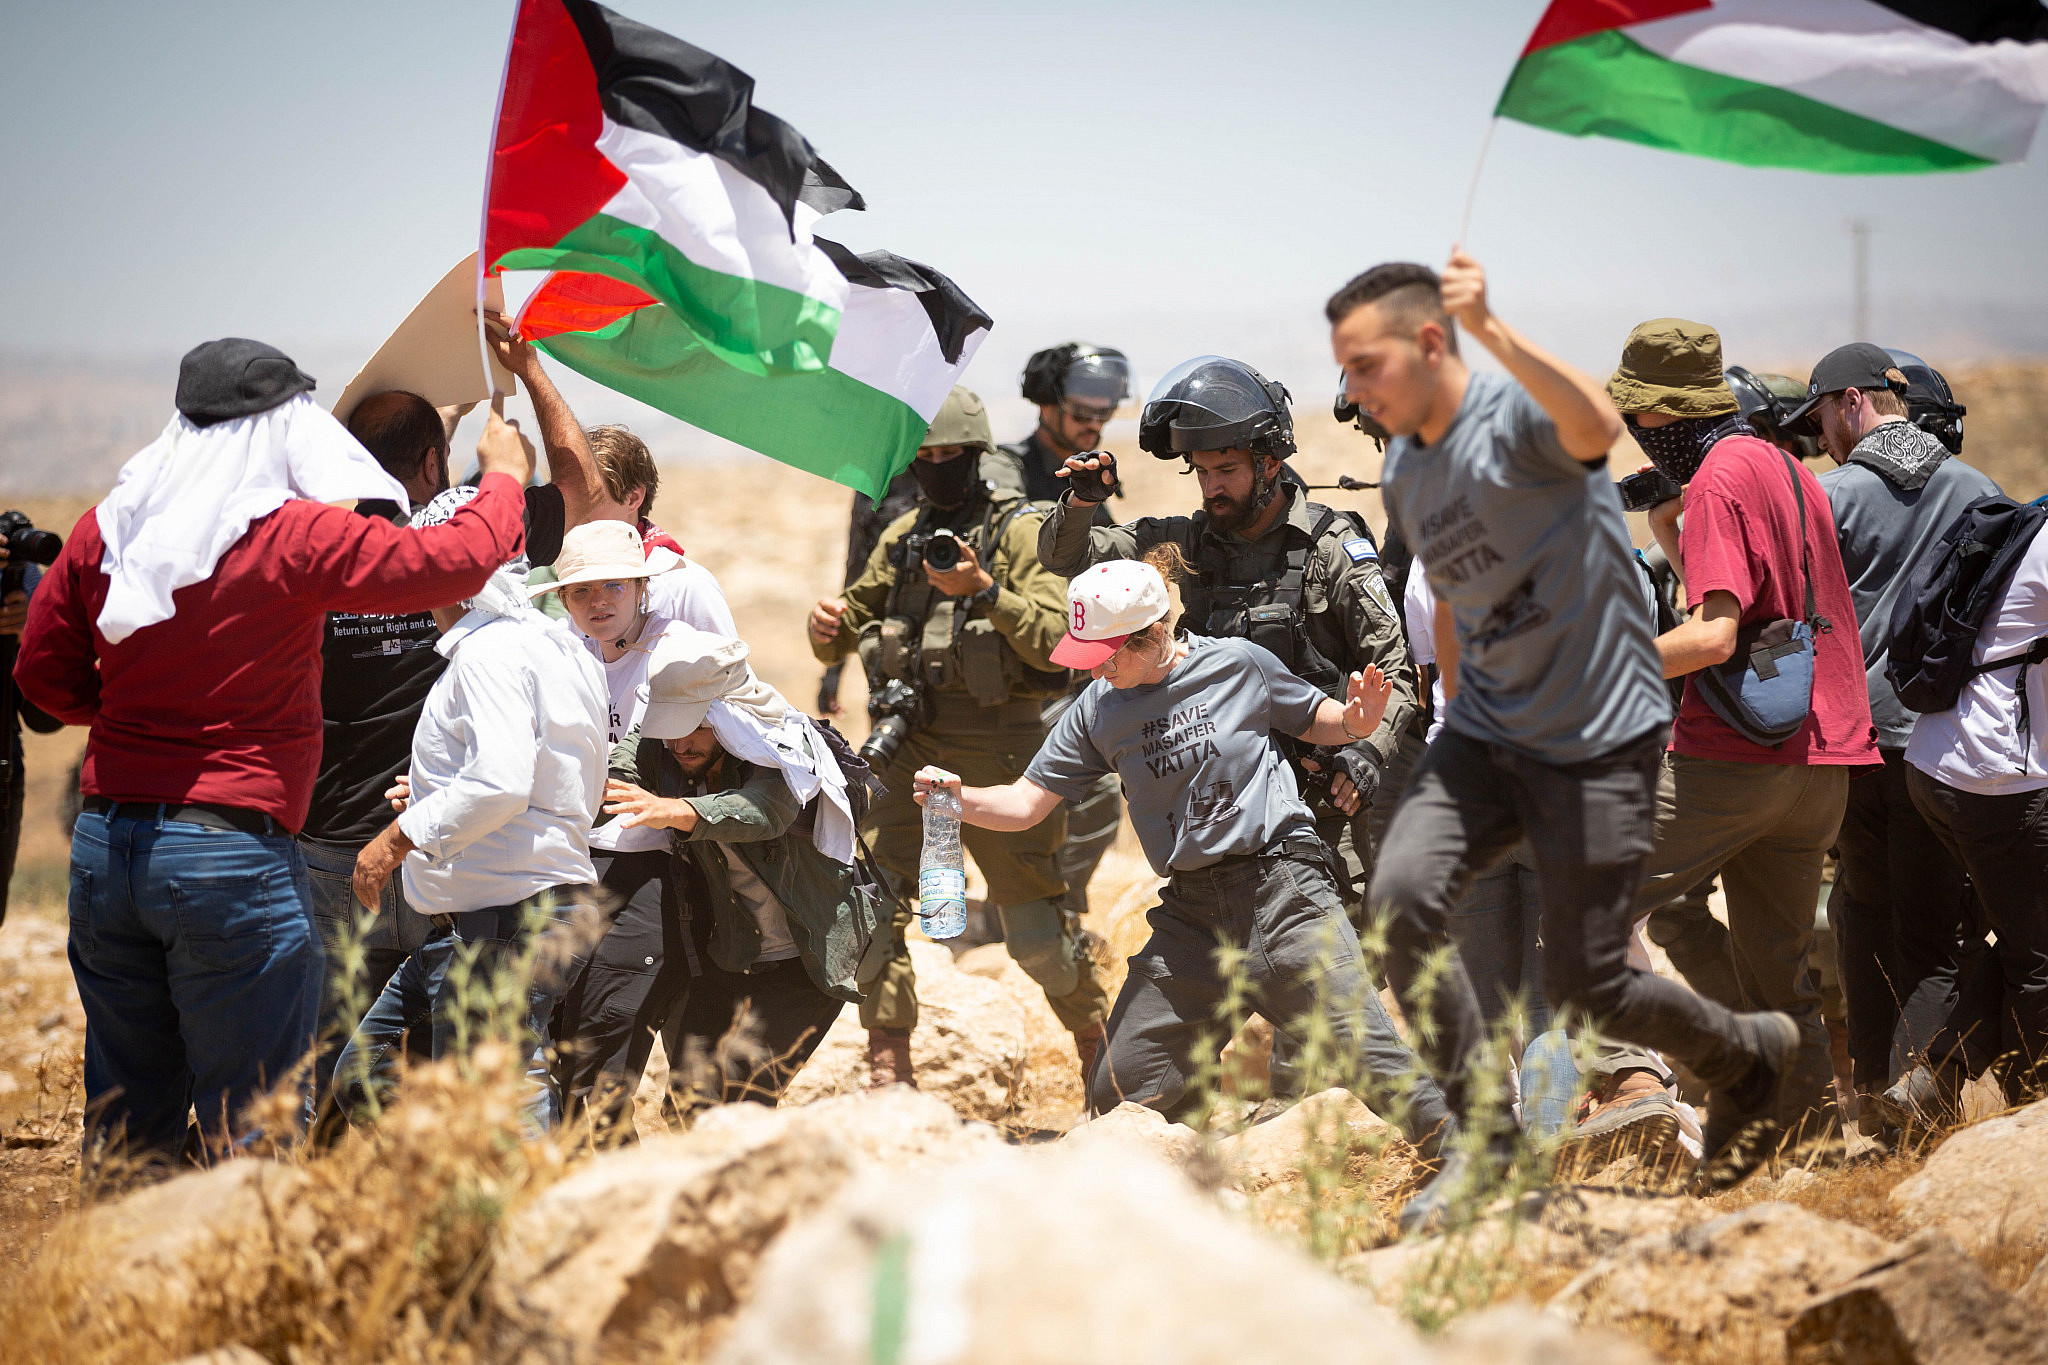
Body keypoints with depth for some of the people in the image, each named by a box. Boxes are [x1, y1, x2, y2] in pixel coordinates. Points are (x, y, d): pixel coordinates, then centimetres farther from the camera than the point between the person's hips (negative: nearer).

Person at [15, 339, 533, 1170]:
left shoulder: (106, 530, 5)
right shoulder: (294, 538, -11)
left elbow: (44, 674, 13)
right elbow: (457, 560, -7)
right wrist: (504, 478, 12)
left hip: (106, 844, 6)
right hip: (233, 850, -6)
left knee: (125, 1128, 15)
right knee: (252, 1132, 0)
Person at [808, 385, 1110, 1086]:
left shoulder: (1020, 531, -2)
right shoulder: (902, 538, 15)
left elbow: (1059, 641, -13)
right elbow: (844, 636, 22)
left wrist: (984, 591, -24)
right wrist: (828, 625, -2)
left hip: (1000, 745, -5)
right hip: (909, 737, 5)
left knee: (1033, 924, 0)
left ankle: (1100, 1049, 22)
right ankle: (888, 1075, -2)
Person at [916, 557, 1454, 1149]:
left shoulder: (1237, 664, -1)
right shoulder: (1097, 710, 7)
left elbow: (1317, 722, 12)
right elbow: (1026, 803, 9)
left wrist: (1356, 719, -11)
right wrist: (959, 797, -10)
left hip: (1284, 890, -4)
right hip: (1191, 916, 4)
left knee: (1367, 1057, -13)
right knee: (1118, 1091, 0)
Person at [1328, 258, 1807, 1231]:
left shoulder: (1517, 413, -15)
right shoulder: (1402, 477, 10)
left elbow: (1597, 428, -40)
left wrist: (1491, 330, -47)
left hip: (1599, 741, -7)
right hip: (1485, 734, 7)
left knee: (1587, 989, -3)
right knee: (1400, 899, -19)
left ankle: (1751, 1053, 28)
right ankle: (1486, 1138, -7)